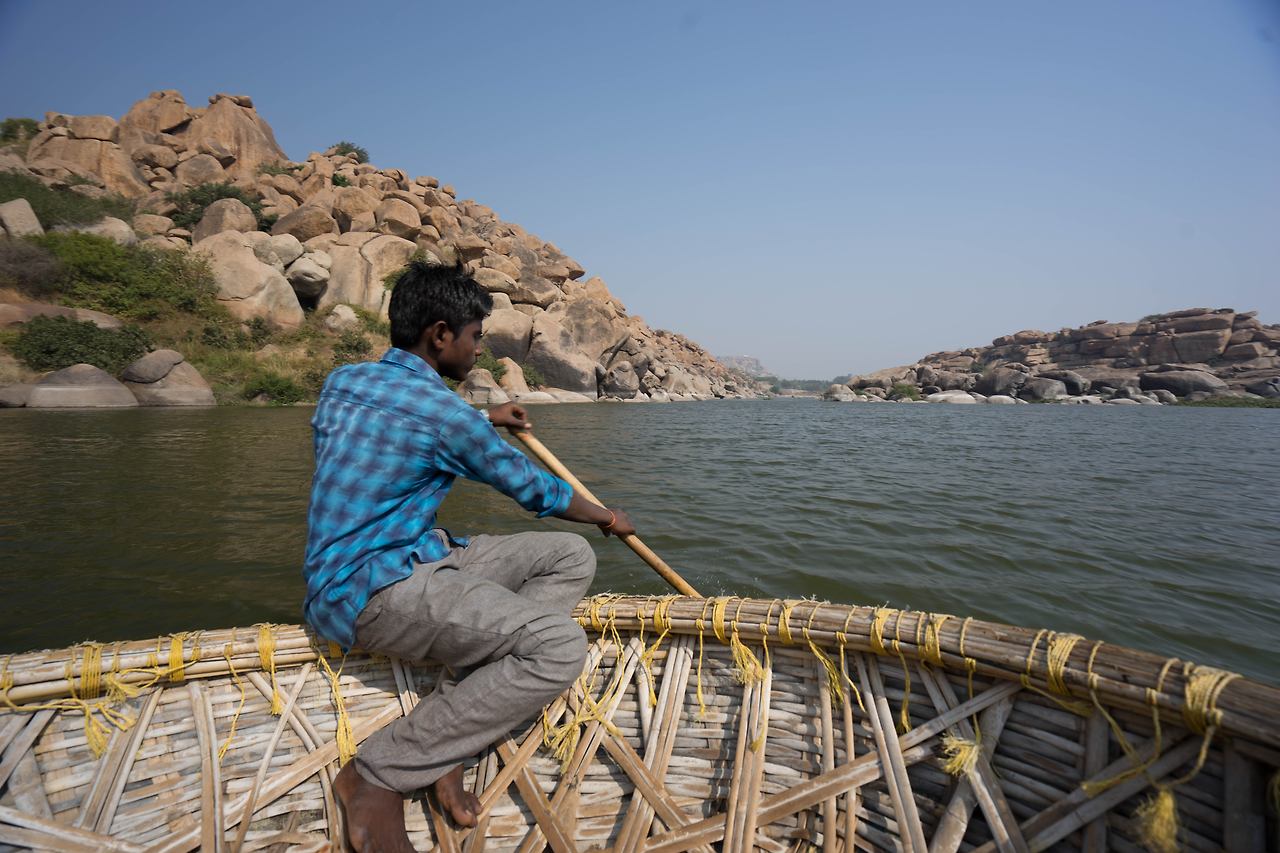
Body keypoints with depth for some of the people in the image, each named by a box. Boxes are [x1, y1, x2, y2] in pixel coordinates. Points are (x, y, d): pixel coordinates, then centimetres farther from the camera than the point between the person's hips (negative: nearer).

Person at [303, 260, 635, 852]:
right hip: (372, 589, -10)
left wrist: (485, 419, 40)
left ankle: (448, 734, -3)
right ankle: (377, 775, -9)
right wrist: (607, 518, 15)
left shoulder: (342, 380, 10)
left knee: (570, 557, 3)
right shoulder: (443, 412, -15)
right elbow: (533, 489, -2)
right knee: (559, 646, -25)